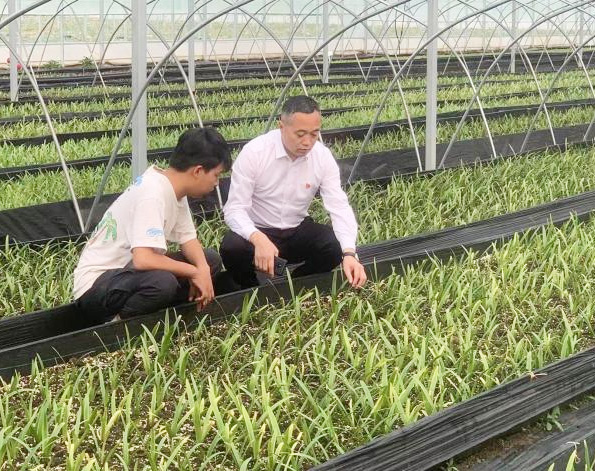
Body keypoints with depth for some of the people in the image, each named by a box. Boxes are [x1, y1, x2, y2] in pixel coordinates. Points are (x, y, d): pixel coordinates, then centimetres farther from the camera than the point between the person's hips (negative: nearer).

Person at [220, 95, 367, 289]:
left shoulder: (323, 156, -11)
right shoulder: (253, 153, -21)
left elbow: (339, 207, -16)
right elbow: (234, 209, -22)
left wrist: (349, 254, -34)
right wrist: (258, 239, -44)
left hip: (297, 230, 3)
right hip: (257, 231, -3)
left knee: (336, 247, -23)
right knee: (232, 249, -35)